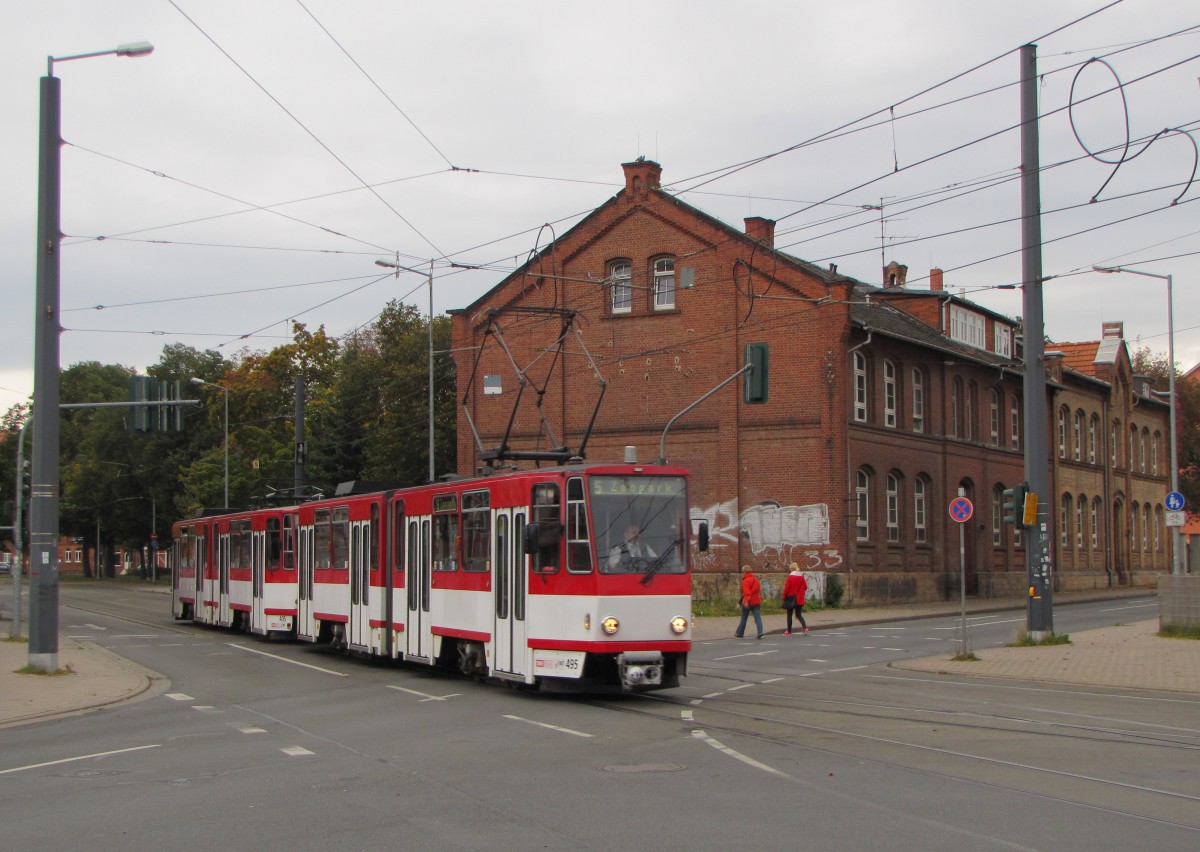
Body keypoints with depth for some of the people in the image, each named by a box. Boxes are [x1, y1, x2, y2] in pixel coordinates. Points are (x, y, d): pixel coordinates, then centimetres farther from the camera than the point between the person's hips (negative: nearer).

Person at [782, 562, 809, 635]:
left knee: (789, 615, 10)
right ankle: (805, 627, -14)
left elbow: (786, 588, -11)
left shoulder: (790, 577, -12)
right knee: (799, 614, 9)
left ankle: (789, 631, 14)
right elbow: (805, 587, 5)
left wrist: (784, 597, -1)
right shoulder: (802, 577, 3)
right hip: (799, 599, 4)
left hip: (791, 598, -4)